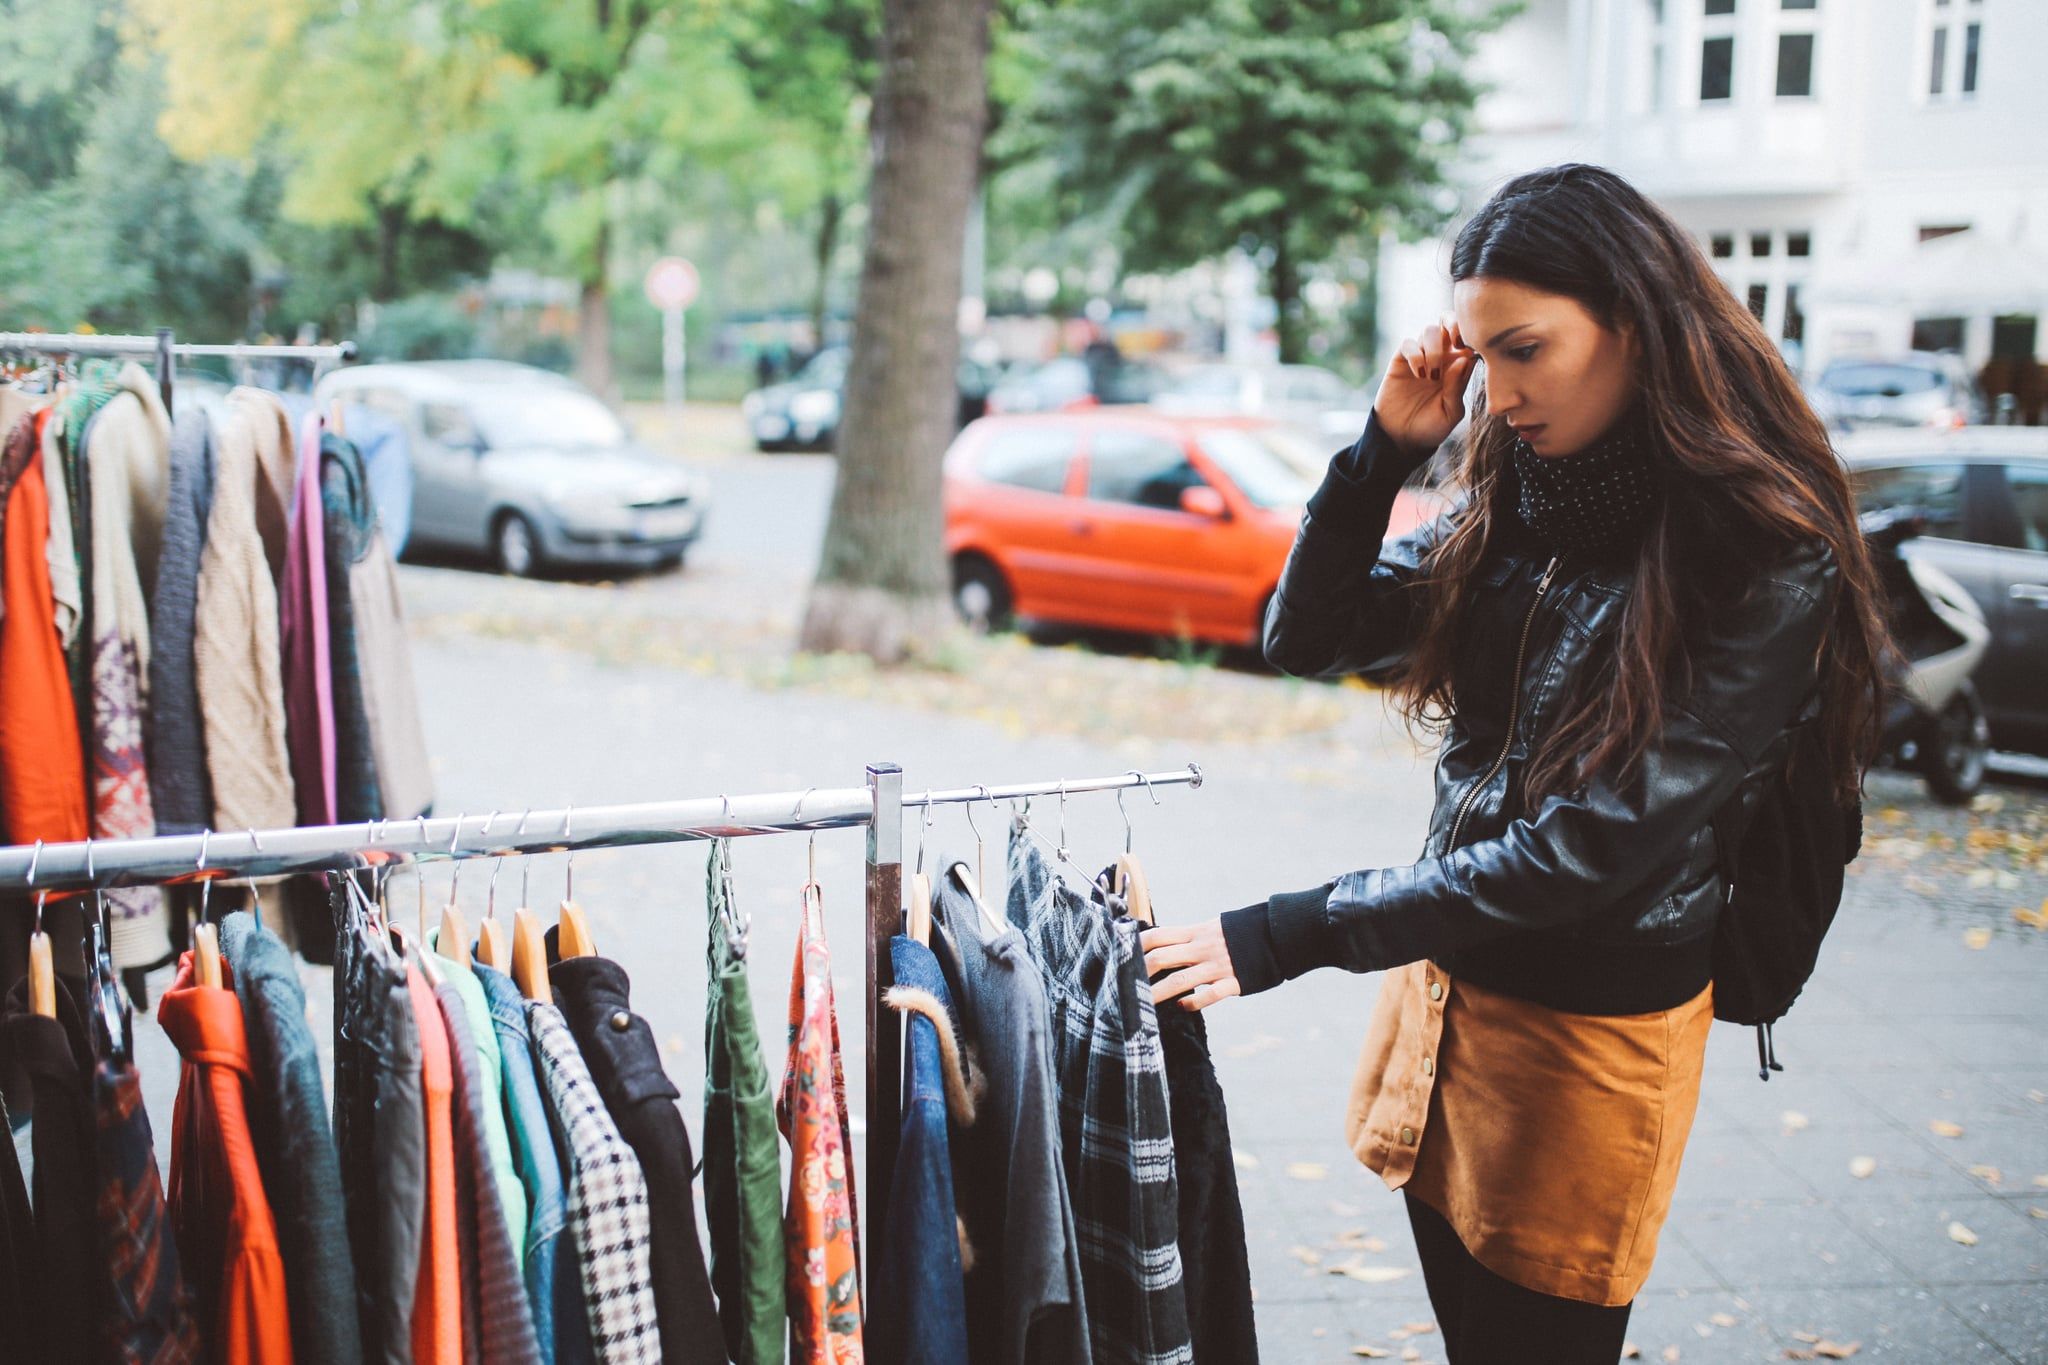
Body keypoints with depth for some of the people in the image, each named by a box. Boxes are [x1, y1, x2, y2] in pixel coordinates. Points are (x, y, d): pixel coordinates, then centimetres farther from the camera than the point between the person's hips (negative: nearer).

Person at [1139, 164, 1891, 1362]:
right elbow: (1307, 638, 4)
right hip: (1448, 972, 6)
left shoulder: (1769, 561, -19)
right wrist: (1387, 449, -10)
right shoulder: (1519, 502, 2)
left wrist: (1289, 936, -24)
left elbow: (1591, 846, -24)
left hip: (1598, 1024, -6)